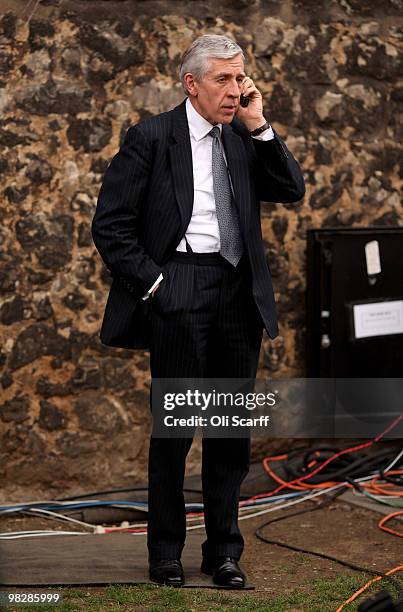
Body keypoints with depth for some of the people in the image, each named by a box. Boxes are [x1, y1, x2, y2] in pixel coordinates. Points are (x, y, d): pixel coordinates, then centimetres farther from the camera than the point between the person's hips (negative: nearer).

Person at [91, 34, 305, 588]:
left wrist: (259, 126, -3)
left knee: (233, 426, 8)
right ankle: (166, 552, 11)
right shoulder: (151, 137, -2)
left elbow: (292, 190, 3)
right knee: (174, 424, 0)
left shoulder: (244, 138, 13)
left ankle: (224, 550, 18)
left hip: (240, 293, 5)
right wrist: (152, 282, -9)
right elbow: (110, 226, -3)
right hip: (180, 291, -5)